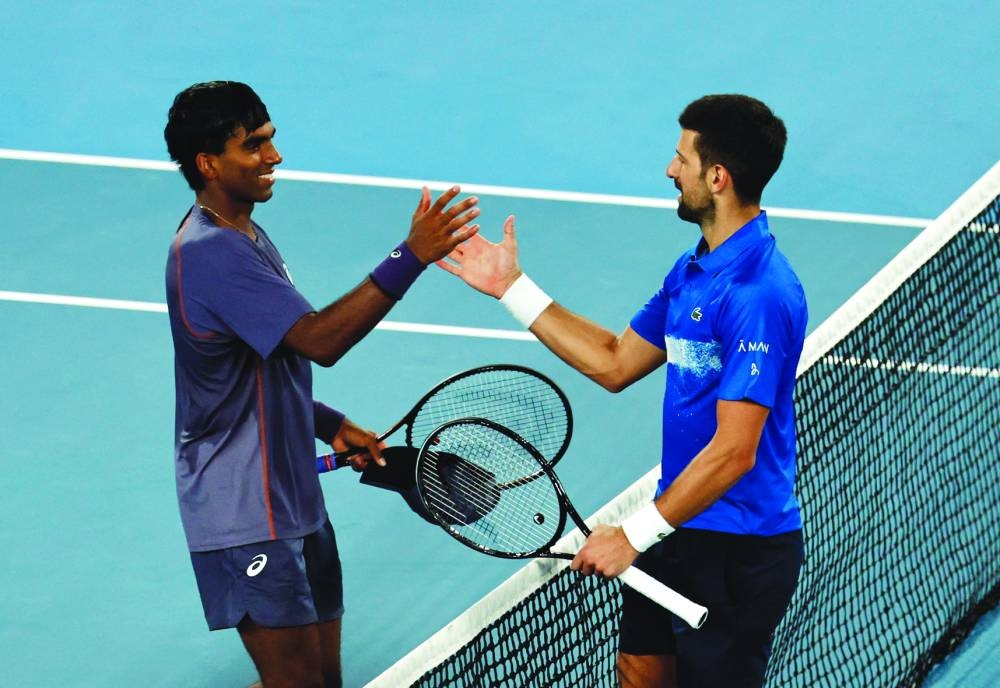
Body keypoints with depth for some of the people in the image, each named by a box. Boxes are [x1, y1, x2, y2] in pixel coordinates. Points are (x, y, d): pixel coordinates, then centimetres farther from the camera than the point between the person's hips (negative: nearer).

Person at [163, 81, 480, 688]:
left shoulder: (245, 238, 12)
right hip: (247, 517, -10)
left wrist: (332, 427, 10)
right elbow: (318, 340, -31)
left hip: (294, 497, 10)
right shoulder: (209, 253, -22)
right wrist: (412, 257, -35)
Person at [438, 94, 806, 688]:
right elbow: (616, 363, 17)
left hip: (739, 550, -10)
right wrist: (513, 287, 17)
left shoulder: (759, 295, -25)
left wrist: (636, 535, -23)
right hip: (681, 528, 10)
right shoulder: (692, 271, 7)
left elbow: (734, 452, -27)